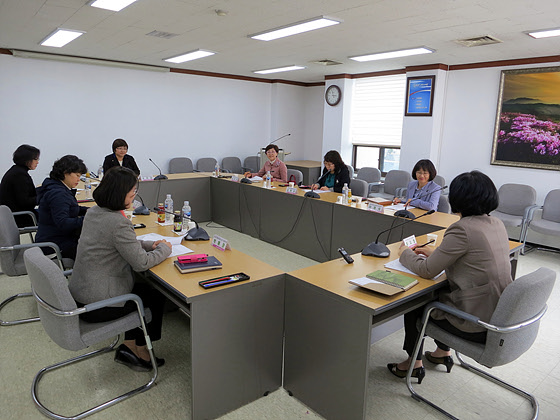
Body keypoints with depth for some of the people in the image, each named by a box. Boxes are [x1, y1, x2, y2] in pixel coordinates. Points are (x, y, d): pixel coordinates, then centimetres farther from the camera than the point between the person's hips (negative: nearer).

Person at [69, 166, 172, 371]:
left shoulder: (93, 212, 4)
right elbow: (141, 263, -20)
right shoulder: (118, 223, -26)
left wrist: (150, 245, 6)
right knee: (156, 295, 11)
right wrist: (164, 249, -3)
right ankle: (139, 351, 27)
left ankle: (129, 346, 23)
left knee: (143, 285, 20)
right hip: (96, 306, -9)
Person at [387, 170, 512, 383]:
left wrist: (405, 253, 2)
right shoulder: (497, 224, 3)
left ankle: (414, 363, 28)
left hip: (477, 323, -8)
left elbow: (427, 271, -16)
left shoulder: (462, 229, -23)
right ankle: (443, 353, 42)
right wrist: (435, 253, 16)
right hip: (499, 316, 8)